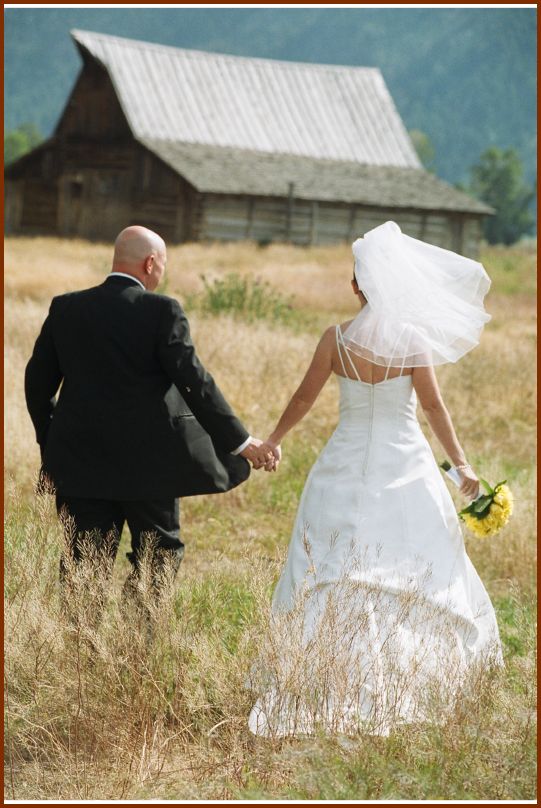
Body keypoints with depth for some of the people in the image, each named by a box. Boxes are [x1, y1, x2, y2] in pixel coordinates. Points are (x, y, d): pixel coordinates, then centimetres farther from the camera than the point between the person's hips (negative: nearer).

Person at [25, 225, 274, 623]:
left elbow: (38, 382, 8)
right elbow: (193, 381, -14)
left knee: (84, 565, 7)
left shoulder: (65, 308, 3)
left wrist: (50, 443, 21)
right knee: (159, 556, 11)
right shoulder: (163, 311, -10)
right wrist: (240, 441, -8)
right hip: (149, 463, -3)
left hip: (81, 464, 3)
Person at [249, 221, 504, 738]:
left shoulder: (335, 339, -5)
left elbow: (304, 397, 2)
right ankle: (411, 678, 7)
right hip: (404, 471, -1)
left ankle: (324, 679, 1)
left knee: (330, 574, 6)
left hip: (346, 471, 1)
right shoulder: (413, 340, -9)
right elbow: (433, 407, -7)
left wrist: (273, 440, 18)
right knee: (418, 572, 9)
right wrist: (461, 464, 2)